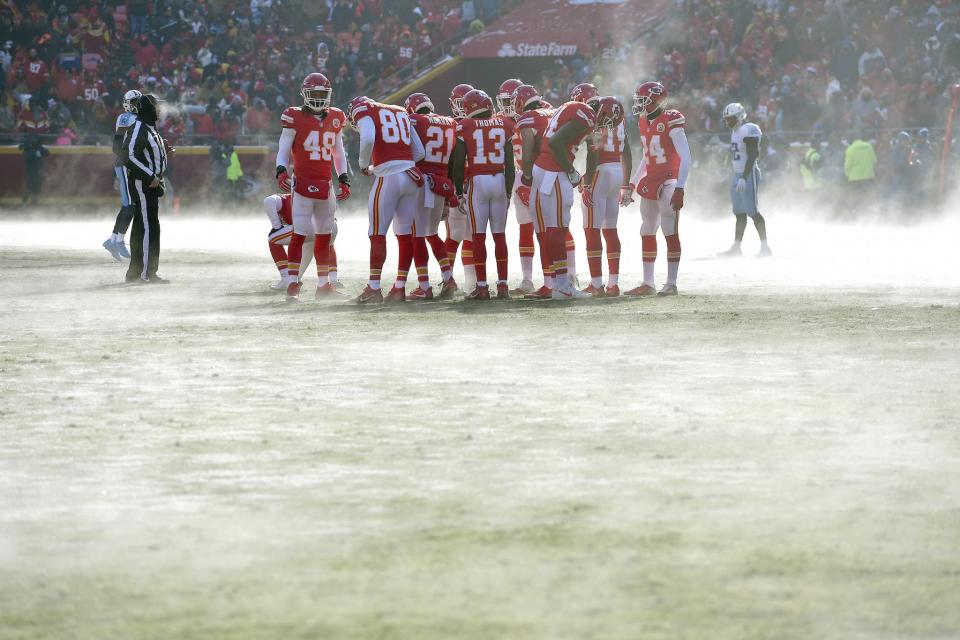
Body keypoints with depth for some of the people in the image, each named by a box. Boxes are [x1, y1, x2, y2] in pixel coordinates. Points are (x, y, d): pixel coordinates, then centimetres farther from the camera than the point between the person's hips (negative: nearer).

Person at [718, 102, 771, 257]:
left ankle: (765, 247, -7)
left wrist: (744, 178, -26)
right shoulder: (736, 132, 15)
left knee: (753, 212, -9)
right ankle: (736, 247, 16)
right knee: (739, 213, 12)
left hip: (748, 175, -10)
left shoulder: (749, 131, -15)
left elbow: (752, 157, -21)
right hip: (738, 175, 10)